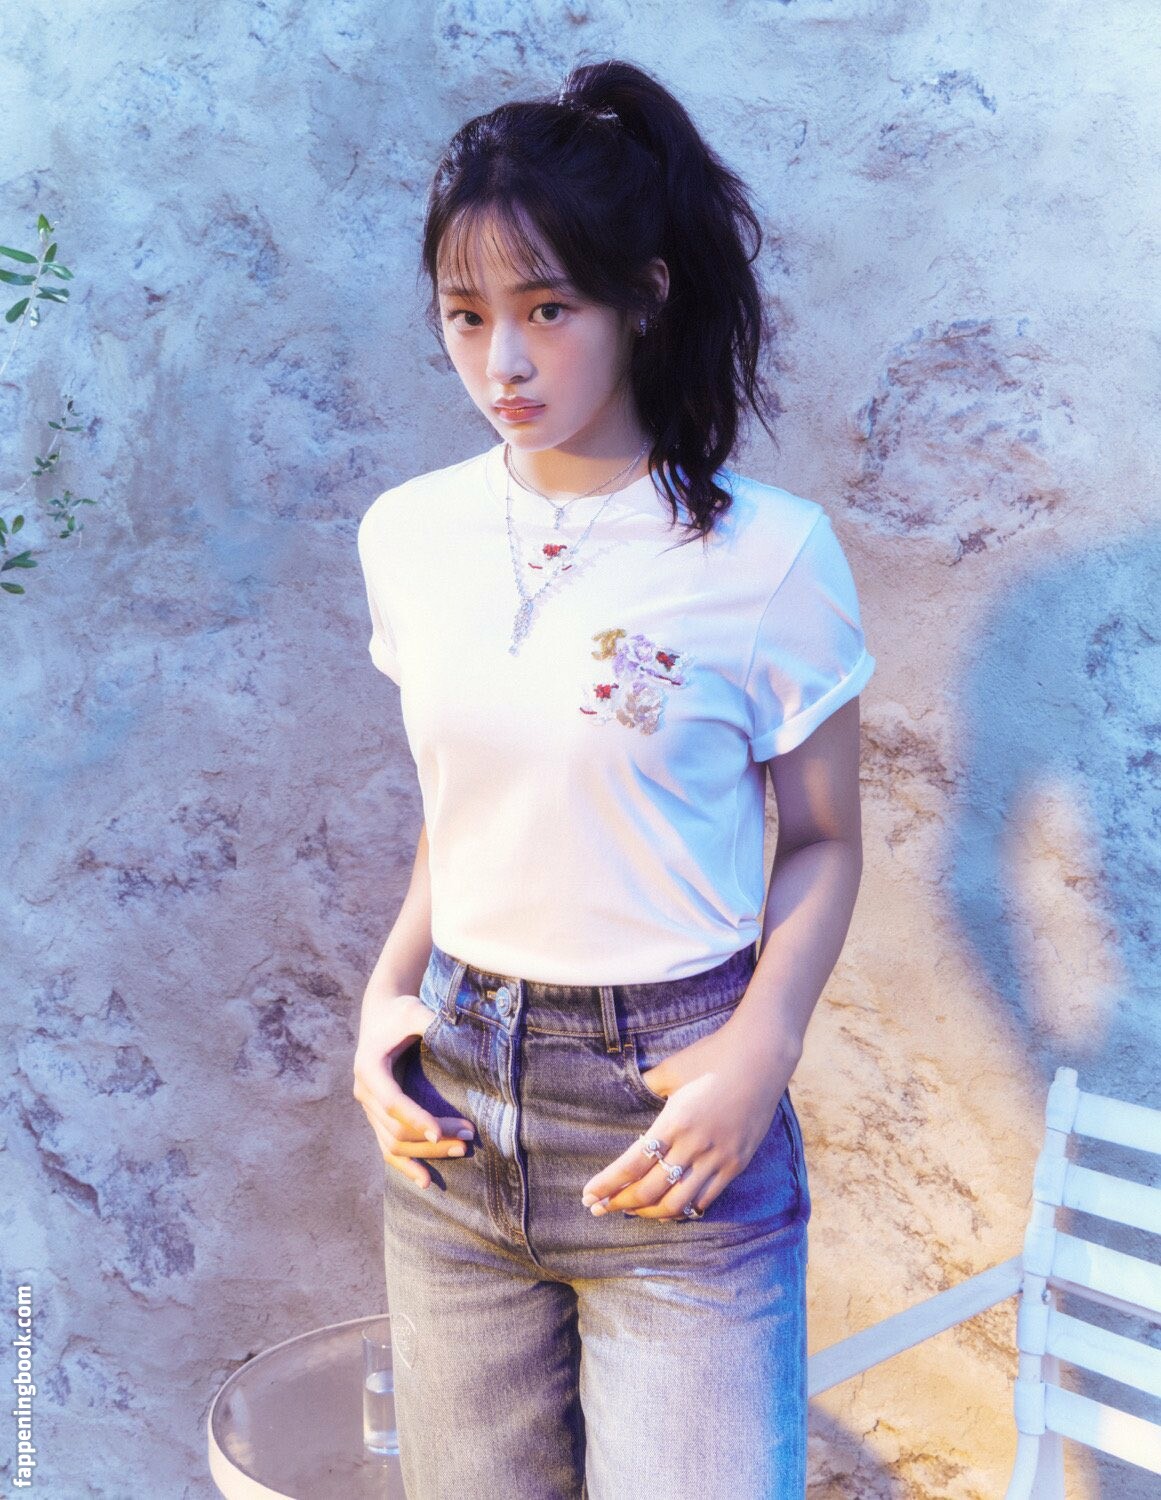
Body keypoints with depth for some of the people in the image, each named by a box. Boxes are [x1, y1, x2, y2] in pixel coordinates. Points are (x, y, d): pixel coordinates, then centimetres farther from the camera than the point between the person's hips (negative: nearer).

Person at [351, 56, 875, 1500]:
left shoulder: (767, 553, -11)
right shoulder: (409, 536, 2)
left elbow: (821, 839, -2)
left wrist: (760, 1053, -15)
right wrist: (389, 991, 0)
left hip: (671, 1112, -4)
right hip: (451, 1102, 4)